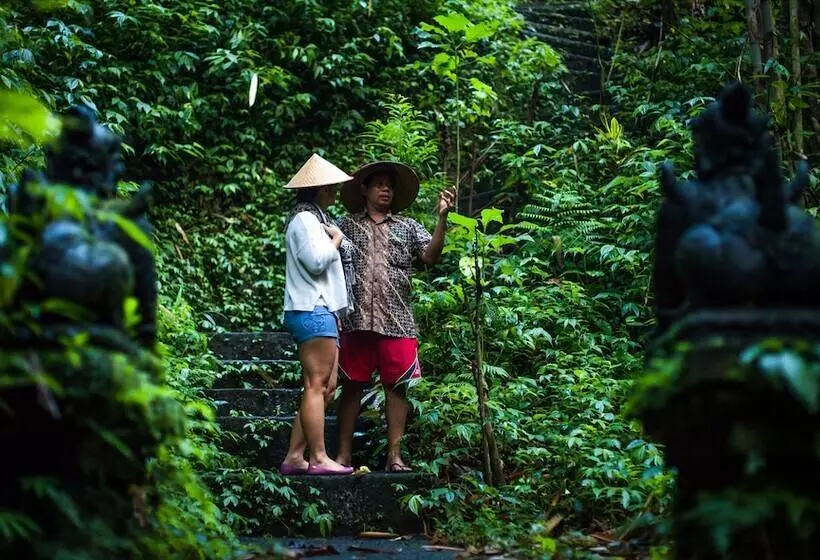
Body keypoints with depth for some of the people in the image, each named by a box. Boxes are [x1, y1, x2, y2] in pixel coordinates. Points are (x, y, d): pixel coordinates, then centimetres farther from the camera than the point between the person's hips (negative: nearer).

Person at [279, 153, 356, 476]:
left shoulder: (317, 219, 25)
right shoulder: (304, 219, -7)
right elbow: (317, 262, -18)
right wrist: (336, 239, -4)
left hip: (323, 310, 11)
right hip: (312, 311, -11)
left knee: (326, 387, 6)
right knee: (316, 385, -10)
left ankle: (294, 458, 6)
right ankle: (318, 458, -10)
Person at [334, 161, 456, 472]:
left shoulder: (408, 227, 14)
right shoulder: (346, 226, 12)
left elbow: (431, 256, 0)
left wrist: (442, 216, -10)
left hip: (397, 321, 1)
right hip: (356, 320, -1)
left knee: (396, 387, 1)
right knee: (351, 386, 4)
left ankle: (394, 456, 5)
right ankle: (344, 454, 10)